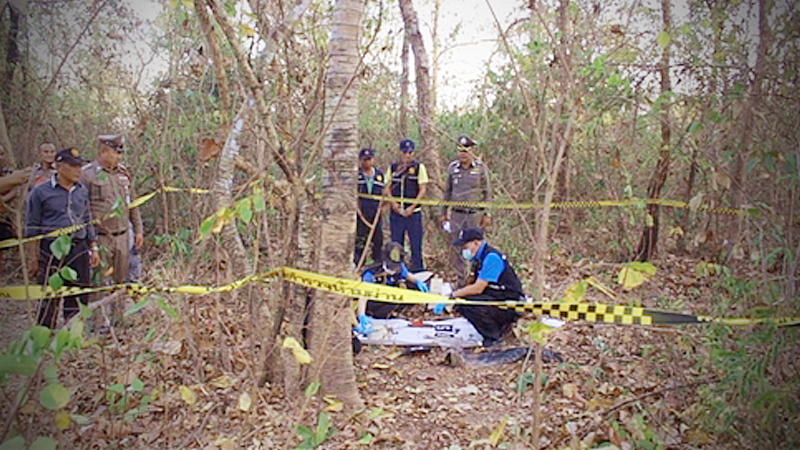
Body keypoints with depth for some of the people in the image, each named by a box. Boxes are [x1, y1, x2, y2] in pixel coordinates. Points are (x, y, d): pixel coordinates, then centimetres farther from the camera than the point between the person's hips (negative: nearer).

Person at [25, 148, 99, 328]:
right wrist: (34, 257, -3)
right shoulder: (40, 192, -2)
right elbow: (32, 228, 0)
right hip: (52, 250, -4)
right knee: (49, 300, 1)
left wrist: (93, 248, 14)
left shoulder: (82, 190, 11)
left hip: (79, 249, 4)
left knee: (79, 297, 9)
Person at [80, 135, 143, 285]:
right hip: (100, 238, -5)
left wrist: (138, 230, 16)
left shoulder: (123, 173, 12)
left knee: (121, 280, 12)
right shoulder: (87, 174, -7)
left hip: (122, 237, 5)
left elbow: (133, 204, 18)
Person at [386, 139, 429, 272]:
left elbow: (423, 189, -4)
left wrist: (412, 207, -12)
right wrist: (392, 202, -5)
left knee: (416, 245, -2)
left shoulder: (419, 167, 0)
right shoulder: (392, 168, 9)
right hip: (396, 213, 3)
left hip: (413, 213, -3)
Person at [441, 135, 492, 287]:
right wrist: (444, 213, 15)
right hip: (456, 214, 3)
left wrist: (487, 214, 1)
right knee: (456, 249, 4)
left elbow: (487, 192, 5)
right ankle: (461, 281, 15)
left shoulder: (480, 168, 0)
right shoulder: (452, 168, 8)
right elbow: (447, 192, 16)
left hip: (475, 214, -3)